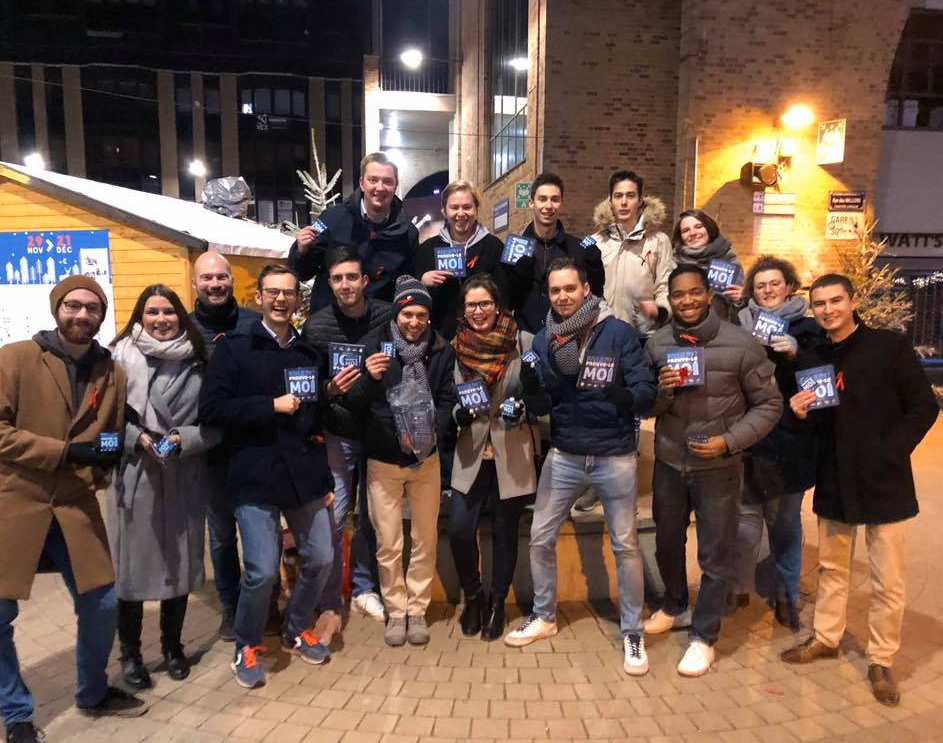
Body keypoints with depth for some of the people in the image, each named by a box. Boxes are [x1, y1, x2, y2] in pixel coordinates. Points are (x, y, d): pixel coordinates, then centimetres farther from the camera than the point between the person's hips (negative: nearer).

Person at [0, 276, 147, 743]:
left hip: (75, 504, 4)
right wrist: (65, 451, -19)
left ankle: (92, 693, 34)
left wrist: (108, 458, -5)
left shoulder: (113, 374, 7)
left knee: (102, 604, 9)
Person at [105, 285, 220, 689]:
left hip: (183, 477, 2)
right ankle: (130, 652, 25)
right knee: (132, 562, 5)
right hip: (133, 473, -2)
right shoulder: (122, 356, -4)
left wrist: (183, 439, -12)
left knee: (180, 560, 12)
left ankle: (173, 645, 31)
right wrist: (139, 439, -16)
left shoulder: (197, 361, 3)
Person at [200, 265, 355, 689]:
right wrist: (271, 405, -16)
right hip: (256, 477, -5)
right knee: (263, 570, -7)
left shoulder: (310, 354, 13)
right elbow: (211, 410, -11)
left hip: (305, 474, 5)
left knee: (320, 559, 8)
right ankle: (247, 647, 21)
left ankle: (295, 631, 34)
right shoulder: (234, 349, -1)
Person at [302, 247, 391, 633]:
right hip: (337, 434, -1)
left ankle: (364, 589, 31)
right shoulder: (316, 326, -6)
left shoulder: (387, 317, -5)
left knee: (372, 515, 11)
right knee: (333, 518, -1)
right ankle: (329, 605, 15)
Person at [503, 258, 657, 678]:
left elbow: (646, 390, -13)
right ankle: (544, 617, 30)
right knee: (540, 538, 8)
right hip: (564, 456, 3)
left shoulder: (619, 333, -9)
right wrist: (532, 388, -22)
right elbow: (543, 406, 1)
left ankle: (632, 633, 25)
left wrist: (626, 397, -35)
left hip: (615, 457, -3)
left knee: (625, 545, 6)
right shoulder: (544, 339, 2)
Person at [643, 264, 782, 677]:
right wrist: (661, 390, -19)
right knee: (667, 543, 20)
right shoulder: (656, 344, -3)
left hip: (719, 469, -3)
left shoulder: (742, 344, -13)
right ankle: (675, 607, 46)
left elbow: (769, 405, -6)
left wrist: (730, 441, -18)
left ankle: (703, 636, 27)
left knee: (714, 557, 8)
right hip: (668, 464, 4)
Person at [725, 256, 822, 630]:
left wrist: (796, 355, -19)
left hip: (788, 440, -1)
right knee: (745, 514, 8)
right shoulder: (739, 325, 5)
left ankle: (786, 595, 24)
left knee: (785, 519, 8)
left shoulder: (807, 327, 2)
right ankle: (739, 588, 24)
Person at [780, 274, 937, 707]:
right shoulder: (810, 359, 5)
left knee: (888, 581, 6)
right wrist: (801, 414, -10)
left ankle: (881, 661, 22)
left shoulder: (891, 347, -7)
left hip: (884, 481, -4)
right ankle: (826, 638, 34)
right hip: (834, 482, 4)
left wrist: (890, 453, -13)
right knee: (831, 568, 17)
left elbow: (924, 408, -6)